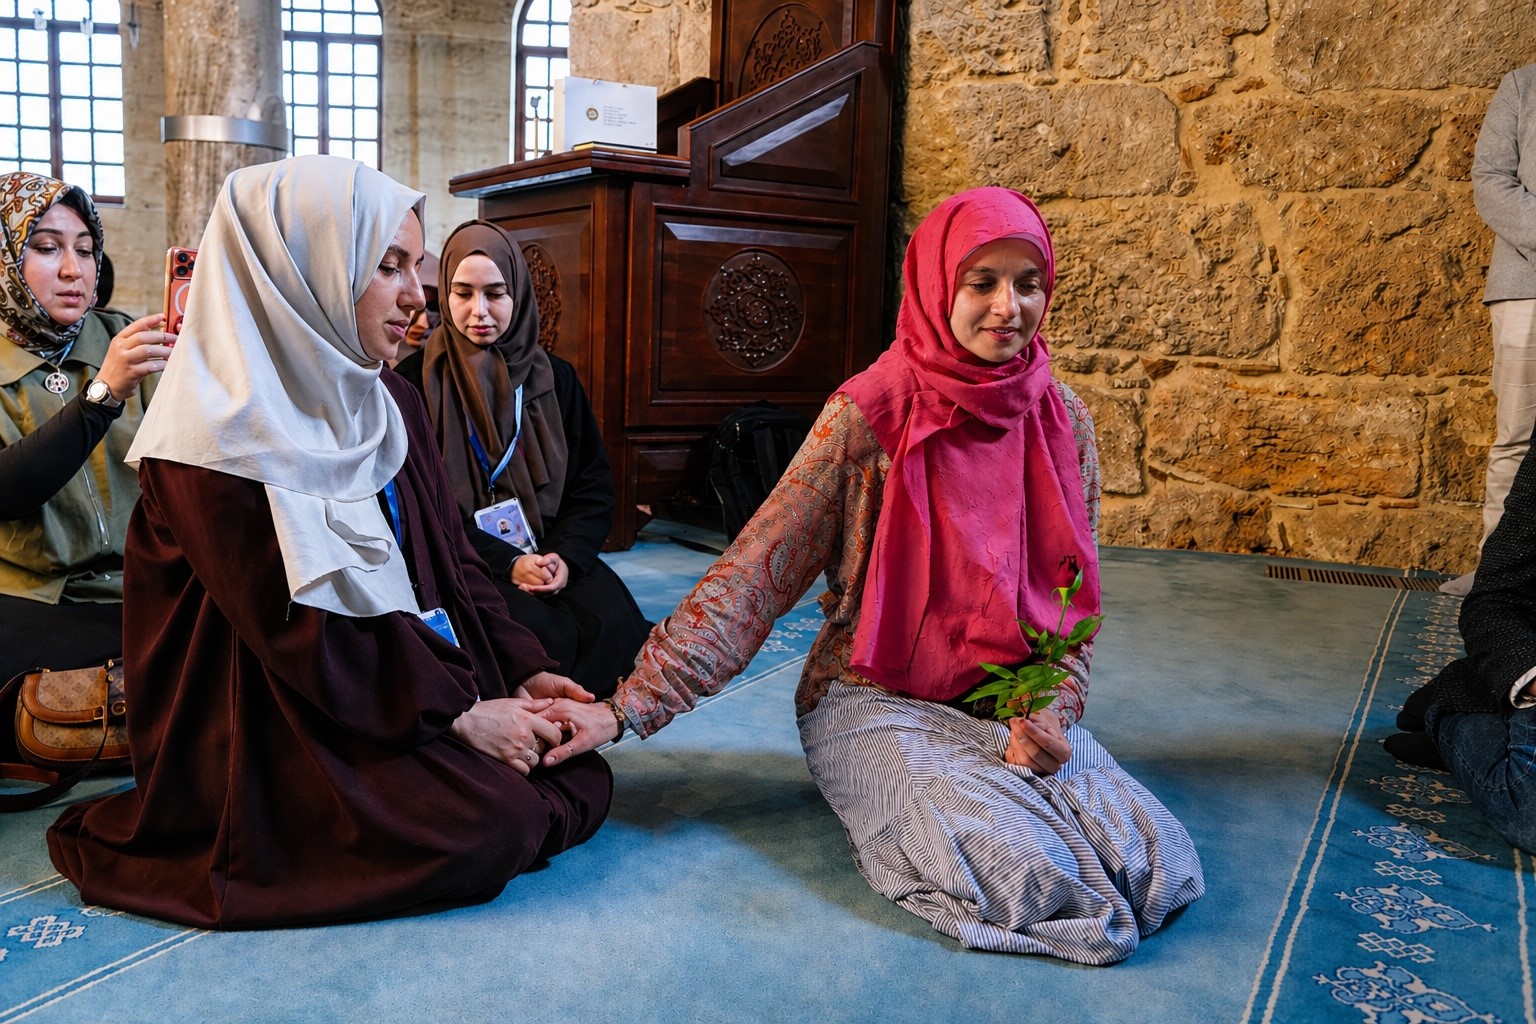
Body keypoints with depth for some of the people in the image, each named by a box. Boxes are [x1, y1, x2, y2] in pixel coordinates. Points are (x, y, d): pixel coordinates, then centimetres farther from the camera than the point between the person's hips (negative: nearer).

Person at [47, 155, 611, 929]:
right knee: (487, 832, -24)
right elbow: (299, 629, -20)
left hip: (420, 680, 8)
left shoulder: (390, 403, 8)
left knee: (584, 779, -7)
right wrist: (455, 714, -19)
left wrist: (523, 671, -5)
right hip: (276, 724, -7)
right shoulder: (223, 436, -17)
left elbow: (450, 559, 8)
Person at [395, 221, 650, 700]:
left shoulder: (556, 378, 9)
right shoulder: (416, 381, 0)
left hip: (551, 550, 3)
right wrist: (505, 563, -17)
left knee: (614, 621, -25)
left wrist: (567, 556, -12)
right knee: (535, 634, -31)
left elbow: (593, 485, 7)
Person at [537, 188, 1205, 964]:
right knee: (1016, 870, -28)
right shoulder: (868, 415, -13)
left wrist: (1053, 713, -12)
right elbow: (755, 575, -15)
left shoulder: (1063, 421, 0)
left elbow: (1073, 595, 6)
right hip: (874, 703, -4)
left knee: (1156, 859, -18)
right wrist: (625, 708, -22)